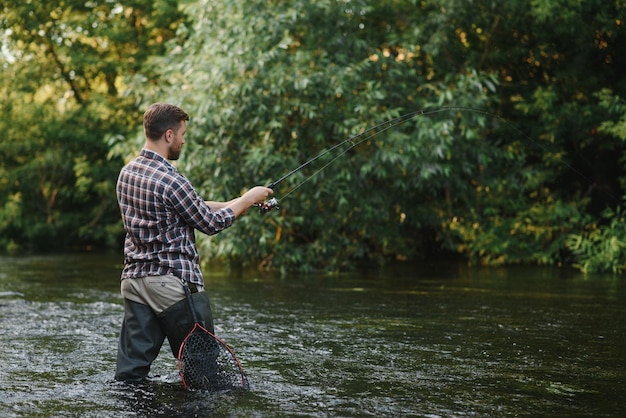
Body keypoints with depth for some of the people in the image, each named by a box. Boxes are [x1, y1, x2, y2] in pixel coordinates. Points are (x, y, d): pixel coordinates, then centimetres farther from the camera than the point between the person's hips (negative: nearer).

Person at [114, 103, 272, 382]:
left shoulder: (127, 173, 8)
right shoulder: (170, 180, -18)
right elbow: (211, 223, -7)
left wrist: (239, 203, 17)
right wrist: (248, 199, 6)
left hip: (134, 279, 8)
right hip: (174, 284, -8)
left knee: (130, 370, 6)